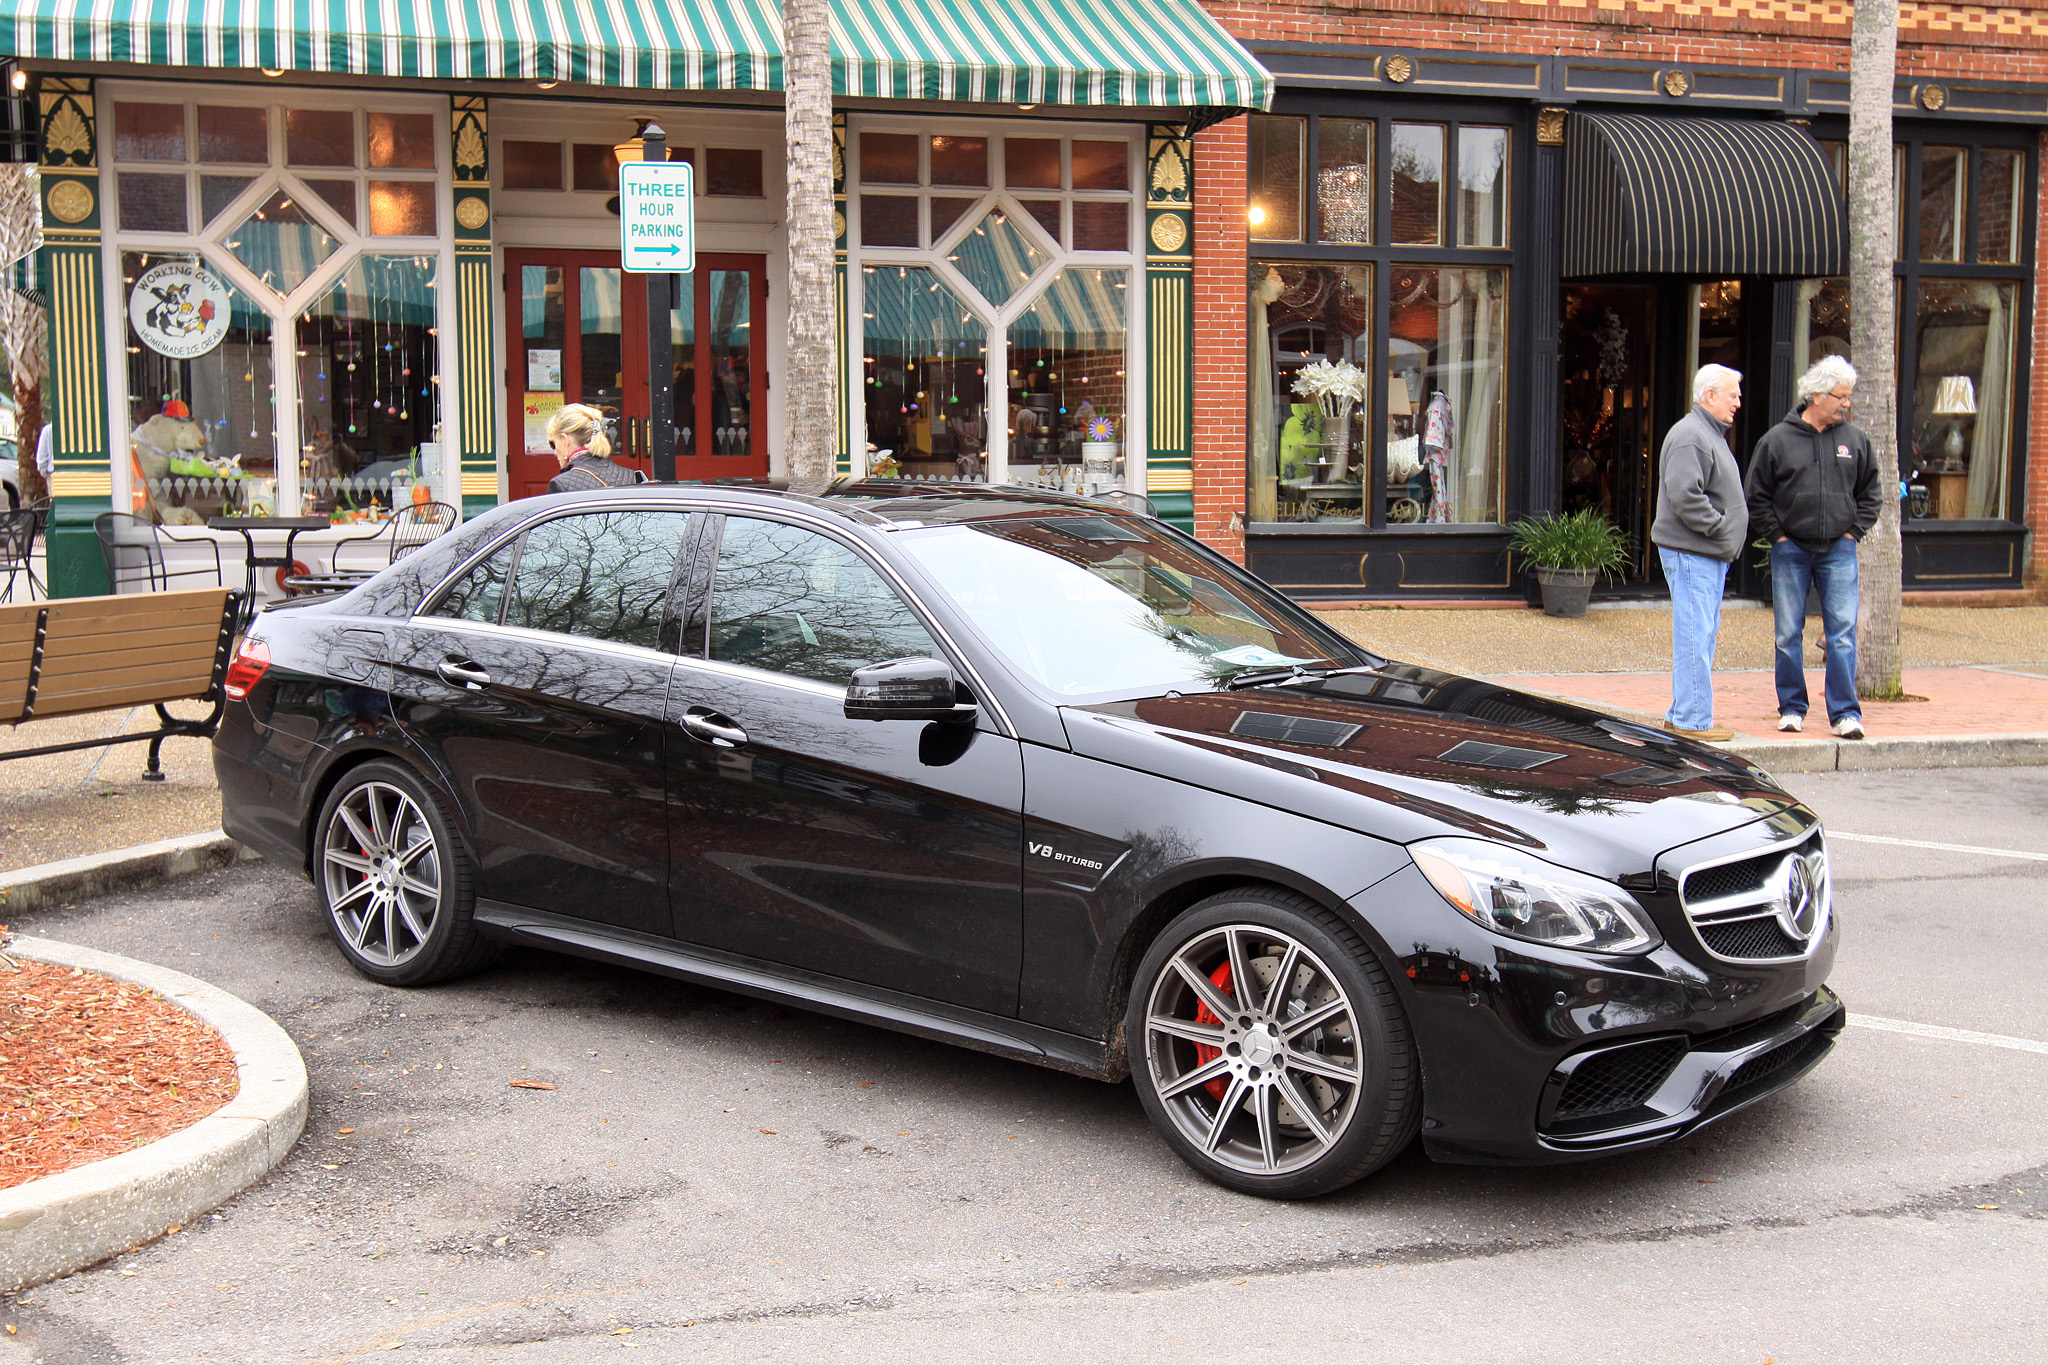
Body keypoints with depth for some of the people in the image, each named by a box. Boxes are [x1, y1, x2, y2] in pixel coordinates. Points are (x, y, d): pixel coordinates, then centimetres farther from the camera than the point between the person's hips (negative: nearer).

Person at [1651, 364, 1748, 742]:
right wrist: (1717, 527, -19)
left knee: (1704, 633, 14)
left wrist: (1724, 534, 15)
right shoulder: (1690, 436, -15)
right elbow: (1684, 495, -25)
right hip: (1691, 553, -11)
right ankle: (1692, 719, -5)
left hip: (1711, 554, 11)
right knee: (1695, 635, -9)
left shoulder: (1712, 434, 21)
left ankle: (1684, 714, 21)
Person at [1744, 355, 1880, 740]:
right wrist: (1777, 535, -3)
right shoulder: (1778, 439, -2)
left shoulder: (1855, 439, 6)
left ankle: (1845, 713, -2)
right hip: (1790, 551, -1)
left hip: (1839, 551, 1)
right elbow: (1756, 495, 3)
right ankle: (1792, 708, 16)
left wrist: (1854, 532, 5)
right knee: (1789, 634, 4)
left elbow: (1869, 492, 15)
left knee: (1843, 632, -5)